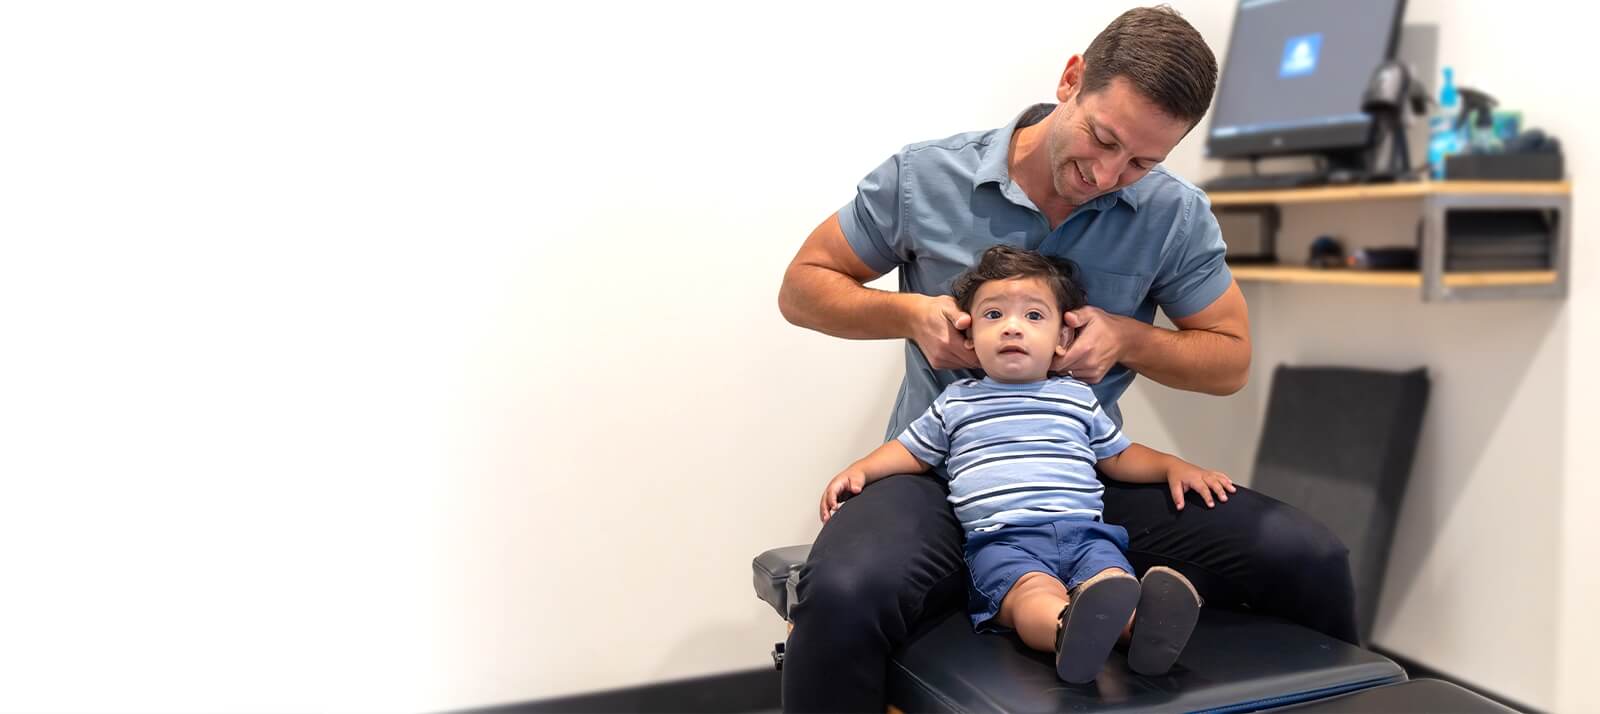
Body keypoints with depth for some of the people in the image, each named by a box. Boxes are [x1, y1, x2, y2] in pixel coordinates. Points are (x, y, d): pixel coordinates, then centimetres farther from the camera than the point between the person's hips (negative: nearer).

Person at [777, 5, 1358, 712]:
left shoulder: (1177, 215, -1)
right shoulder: (922, 177, -5)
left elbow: (1230, 360, 10)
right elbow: (803, 286, 5)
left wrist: (1130, 339, -11)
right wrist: (909, 313, -14)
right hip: (941, 473, -2)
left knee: (1310, 562, -16)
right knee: (845, 595, -37)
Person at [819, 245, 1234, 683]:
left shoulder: (1078, 398, 23)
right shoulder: (957, 402, 20)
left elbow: (1119, 456, 32)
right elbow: (912, 451, 27)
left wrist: (1174, 466, 17)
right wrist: (860, 470, 10)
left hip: (1082, 531, 3)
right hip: (1001, 538, -3)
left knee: (1112, 578, -31)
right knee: (1033, 589, -36)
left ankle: (1145, 626, -60)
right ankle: (1071, 629, -66)